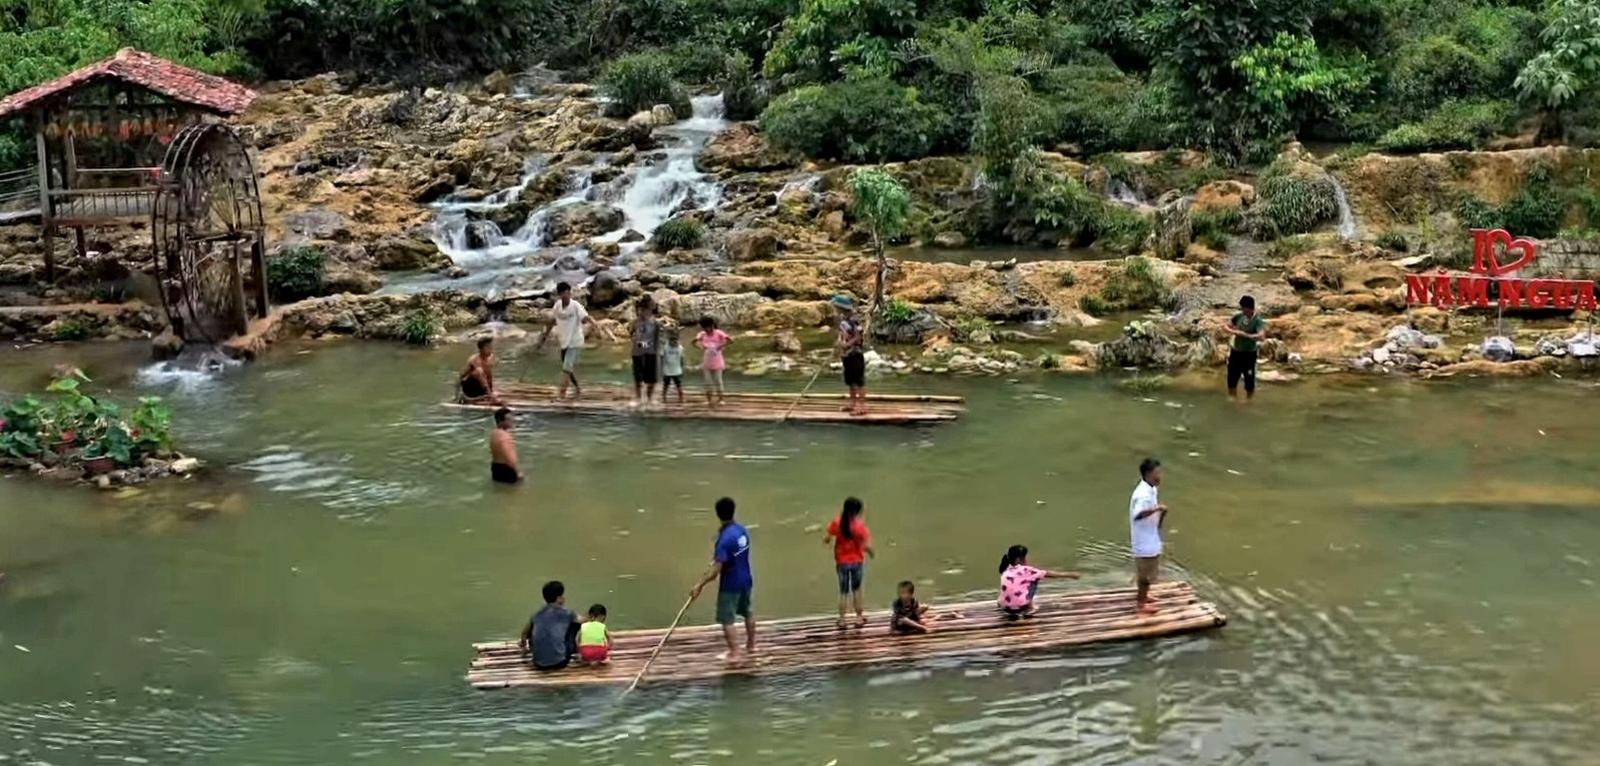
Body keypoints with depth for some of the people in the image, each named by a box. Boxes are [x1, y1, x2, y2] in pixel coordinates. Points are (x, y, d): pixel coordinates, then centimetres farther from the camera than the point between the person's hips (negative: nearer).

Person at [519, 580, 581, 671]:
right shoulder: (564, 613, -1)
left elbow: (525, 632, 29)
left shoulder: (537, 614, 10)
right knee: (575, 624, 13)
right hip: (558, 662, -6)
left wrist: (523, 643, 52)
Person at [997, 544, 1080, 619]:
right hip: (1020, 607, -5)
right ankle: (1029, 608, 18)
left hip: (1005, 608, 5)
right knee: (1033, 581, 15)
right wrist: (1069, 574, 13)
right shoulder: (1025, 570, -2)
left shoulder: (1005, 572, 13)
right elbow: (1047, 574, 5)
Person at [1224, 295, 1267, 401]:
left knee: (1249, 382, 5)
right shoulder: (1239, 316, -2)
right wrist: (1232, 331, -12)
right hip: (1235, 352, 6)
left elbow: (1261, 336, -32)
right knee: (1231, 380, 16)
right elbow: (1227, 326, 10)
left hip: (1249, 354, -6)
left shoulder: (1258, 321, -18)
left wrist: (1245, 335, -33)